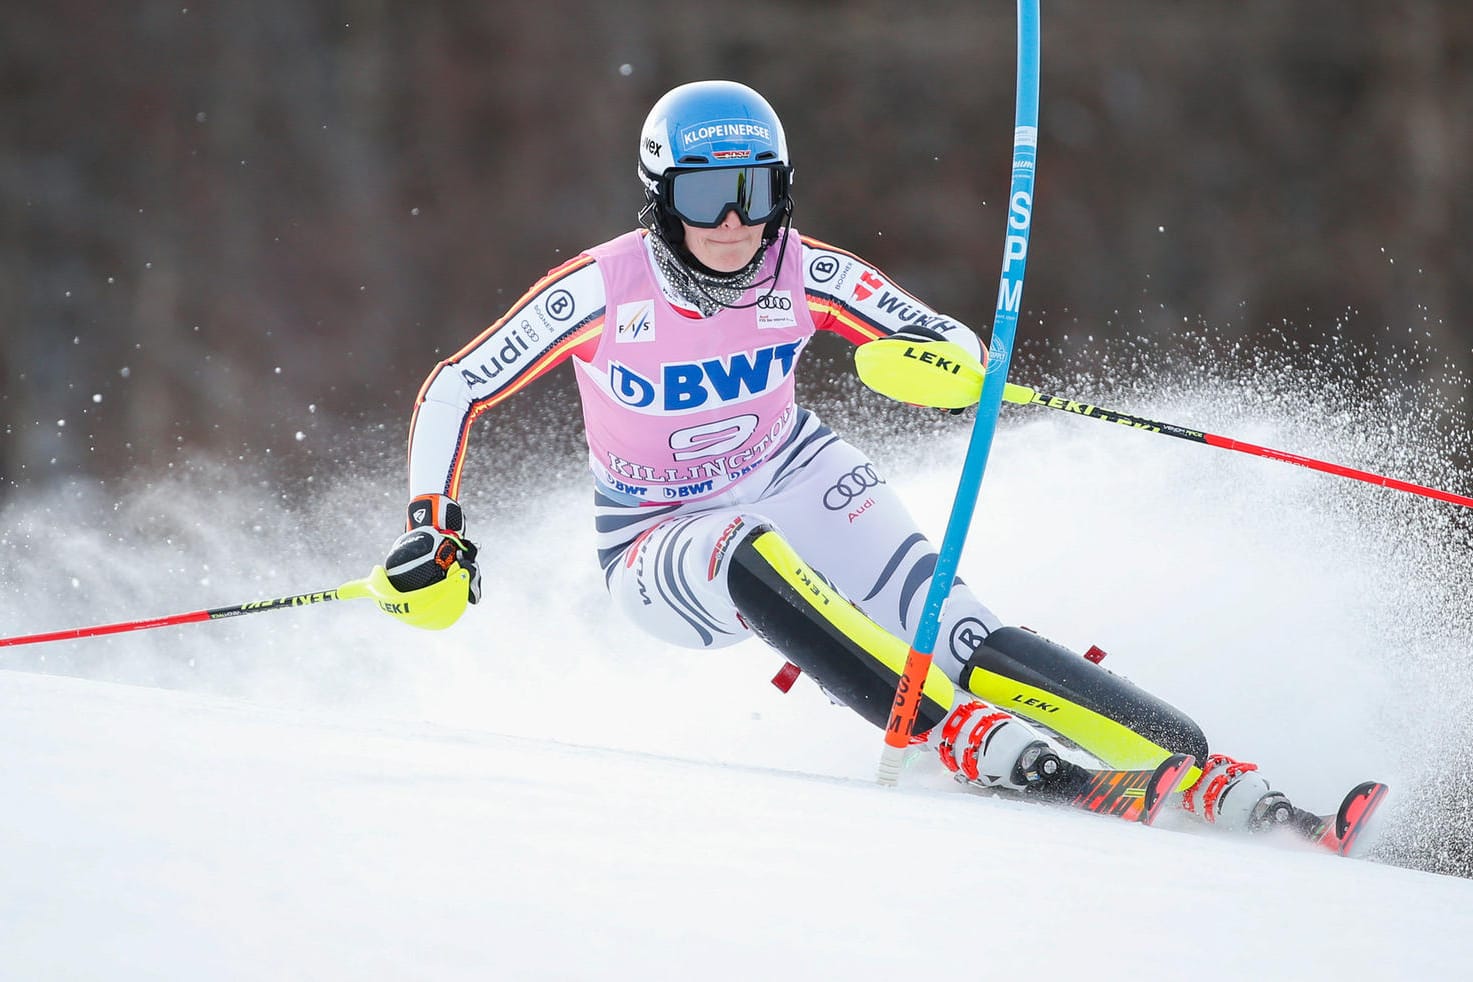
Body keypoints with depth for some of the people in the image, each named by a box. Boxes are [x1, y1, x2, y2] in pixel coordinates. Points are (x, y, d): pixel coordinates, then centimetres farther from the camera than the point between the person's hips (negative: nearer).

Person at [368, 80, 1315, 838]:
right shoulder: (603, 292, -23)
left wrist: (944, 365, -35)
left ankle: (1204, 771, -27)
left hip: (799, 480, 2)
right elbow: (454, 392, -12)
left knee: (964, 646, -23)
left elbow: (961, 350, -11)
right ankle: (959, 734, -43)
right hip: (663, 546, -1)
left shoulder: (808, 275, -17)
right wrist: (434, 536, -20)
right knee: (749, 555, -39)